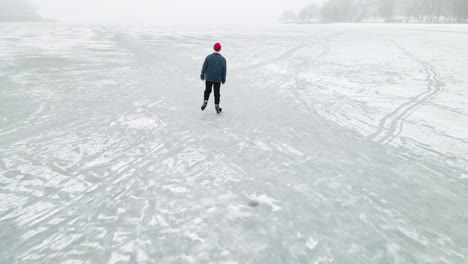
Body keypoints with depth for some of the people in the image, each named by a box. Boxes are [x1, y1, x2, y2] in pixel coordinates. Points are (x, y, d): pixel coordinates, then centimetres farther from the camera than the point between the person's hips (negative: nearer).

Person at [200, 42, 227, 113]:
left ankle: (205, 101, 0)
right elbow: (224, 70, 1)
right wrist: (223, 79, 14)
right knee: (217, 93, 10)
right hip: (217, 79, 0)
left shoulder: (208, 57, -9)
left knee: (207, 90, 19)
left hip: (208, 78, 0)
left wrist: (202, 75, 10)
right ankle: (217, 106, 14)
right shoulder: (222, 59, -6)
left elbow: (204, 67, -4)